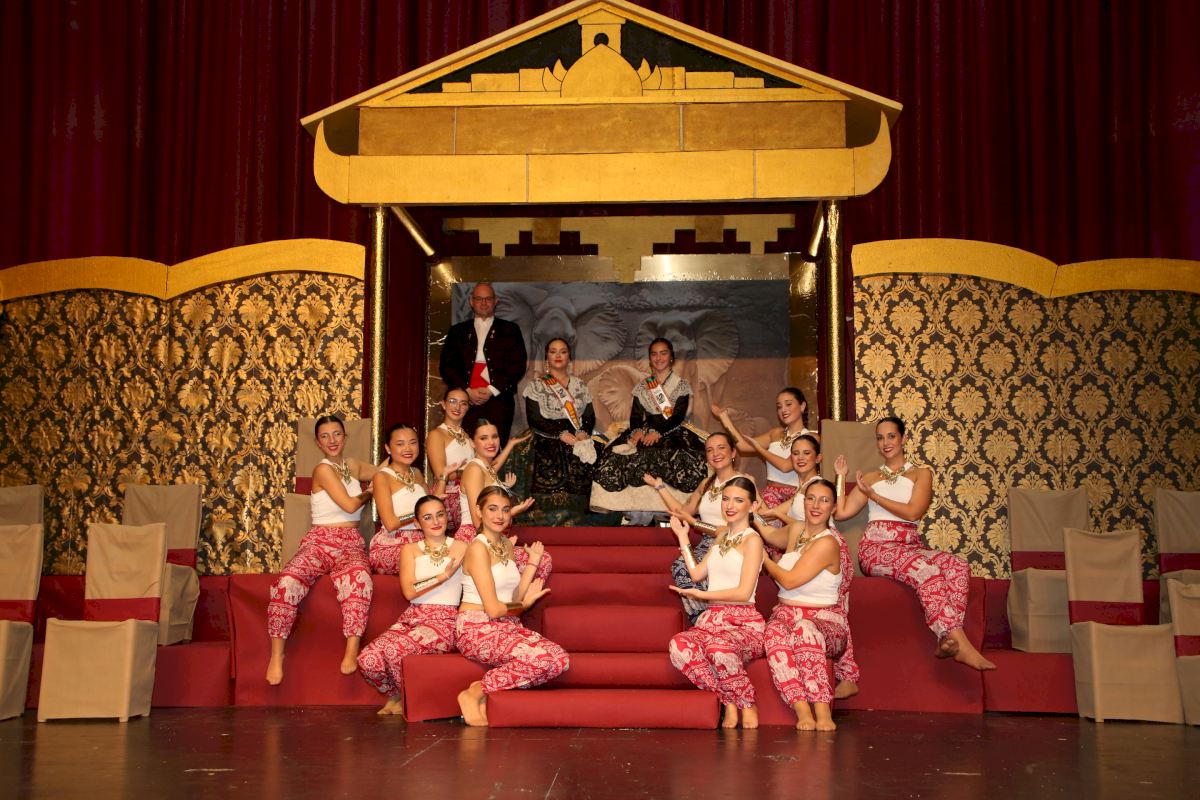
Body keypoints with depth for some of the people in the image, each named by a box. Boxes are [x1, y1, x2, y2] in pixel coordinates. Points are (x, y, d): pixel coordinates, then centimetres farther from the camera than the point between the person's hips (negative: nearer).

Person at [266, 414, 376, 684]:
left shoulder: (353, 466, 18)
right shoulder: (323, 469, -1)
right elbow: (349, 505, -7)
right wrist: (369, 493, 11)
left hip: (351, 544, 3)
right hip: (320, 542, -3)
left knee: (359, 577, -36)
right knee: (287, 581, -34)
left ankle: (352, 651, -37)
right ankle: (277, 653, -19)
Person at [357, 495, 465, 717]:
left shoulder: (461, 549, 9)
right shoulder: (410, 550, 13)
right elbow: (409, 591, -3)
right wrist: (443, 576, -10)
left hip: (444, 622, -3)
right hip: (411, 618, 3)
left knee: (394, 649, -32)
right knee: (368, 660, -23)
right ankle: (396, 695, 9)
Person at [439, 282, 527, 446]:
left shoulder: (510, 330, 14)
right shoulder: (457, 331, 18)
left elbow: (518, 365, 4)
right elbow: (446, 366, 10)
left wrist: (492, 390, -6)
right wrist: (467, 391, -5)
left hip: (498, 400, -1)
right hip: (464, 401, 1)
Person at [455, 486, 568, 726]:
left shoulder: (507, 545, 15)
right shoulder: (478, 548, -11)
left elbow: (515, 599, 9)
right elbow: (493, 608, -15)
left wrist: (532, 563, 7)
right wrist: (525, 604, 3)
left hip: (508, 627, 8)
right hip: (477, 629, -8)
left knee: (560, 659, -15)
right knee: (543, 659, -28)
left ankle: (484, 687, -7)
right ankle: (474, 694, -12)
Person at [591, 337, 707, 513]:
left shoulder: (681, 385, 7)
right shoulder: (642, 385, 16)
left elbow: (678, 416, -5)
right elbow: (635, 415, 9)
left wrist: (659, 432, -20)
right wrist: (637, 430, -14)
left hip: (672, 431, -3)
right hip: (646, 429, 3)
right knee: (615, 455, -23)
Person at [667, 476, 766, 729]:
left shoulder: (752, 540, -1)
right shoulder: (722, 536, 22)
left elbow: (744, 592, -9)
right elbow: (696, 573, 24)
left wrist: (702, 594, -7)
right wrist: (682, 538, 30)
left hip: (744, 624, -6)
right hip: (711, 620, 6)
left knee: (720, 648, -41)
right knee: (679, 645, -30)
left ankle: (748, 706, -13)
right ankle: (730, 703, -16)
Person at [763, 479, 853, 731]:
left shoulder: (828, 543, -10)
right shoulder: (795, 530, 13)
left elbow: (789, 580, -11)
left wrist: (763, 557, 4)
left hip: (825, 620, -5)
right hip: (786, 613, 5)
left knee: (805, 628, -42)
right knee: (775, 634, -34)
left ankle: (822, 710, -46)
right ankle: (802, 711, -45)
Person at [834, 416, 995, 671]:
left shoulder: (921, 474, 16)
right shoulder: (870, 477, 21)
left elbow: (912, 512, -1)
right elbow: (841, 512, 13)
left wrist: (873, 495, 1)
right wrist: (841, 476, 15)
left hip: (910, 546, 2)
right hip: (876, 547, -2)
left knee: (958, 566, -30)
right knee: (927, 569, -34)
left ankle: (947, 640, -43)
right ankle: (959, 643, -42)